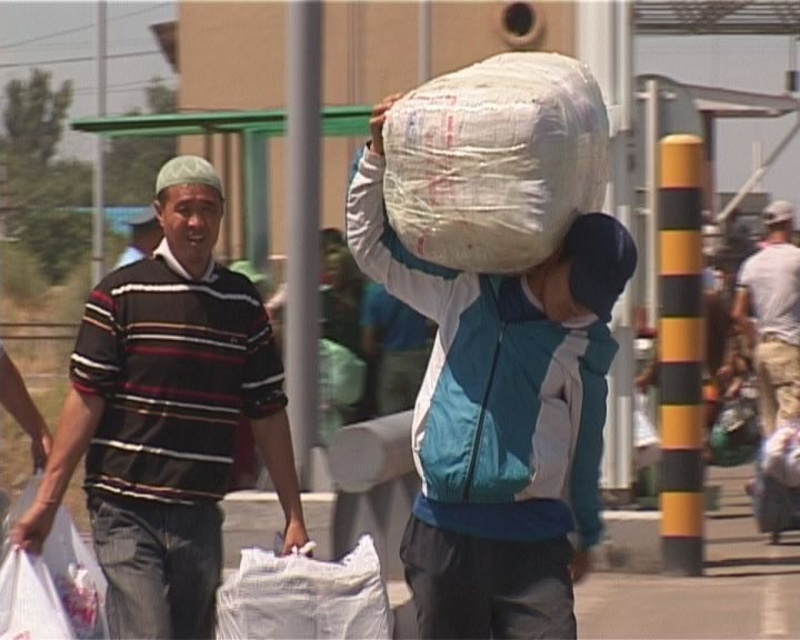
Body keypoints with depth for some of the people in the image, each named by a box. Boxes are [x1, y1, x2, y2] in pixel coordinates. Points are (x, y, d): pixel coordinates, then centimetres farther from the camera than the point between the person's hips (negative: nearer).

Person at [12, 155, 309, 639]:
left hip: (201, 516, 4)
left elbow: (269, 413, 11)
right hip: (127, 512, -4)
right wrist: (48, 500, -9)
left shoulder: (243, 303, 9)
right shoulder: (121, 295, -2)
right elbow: (86, 400, -4)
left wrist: (295, 516, 8)